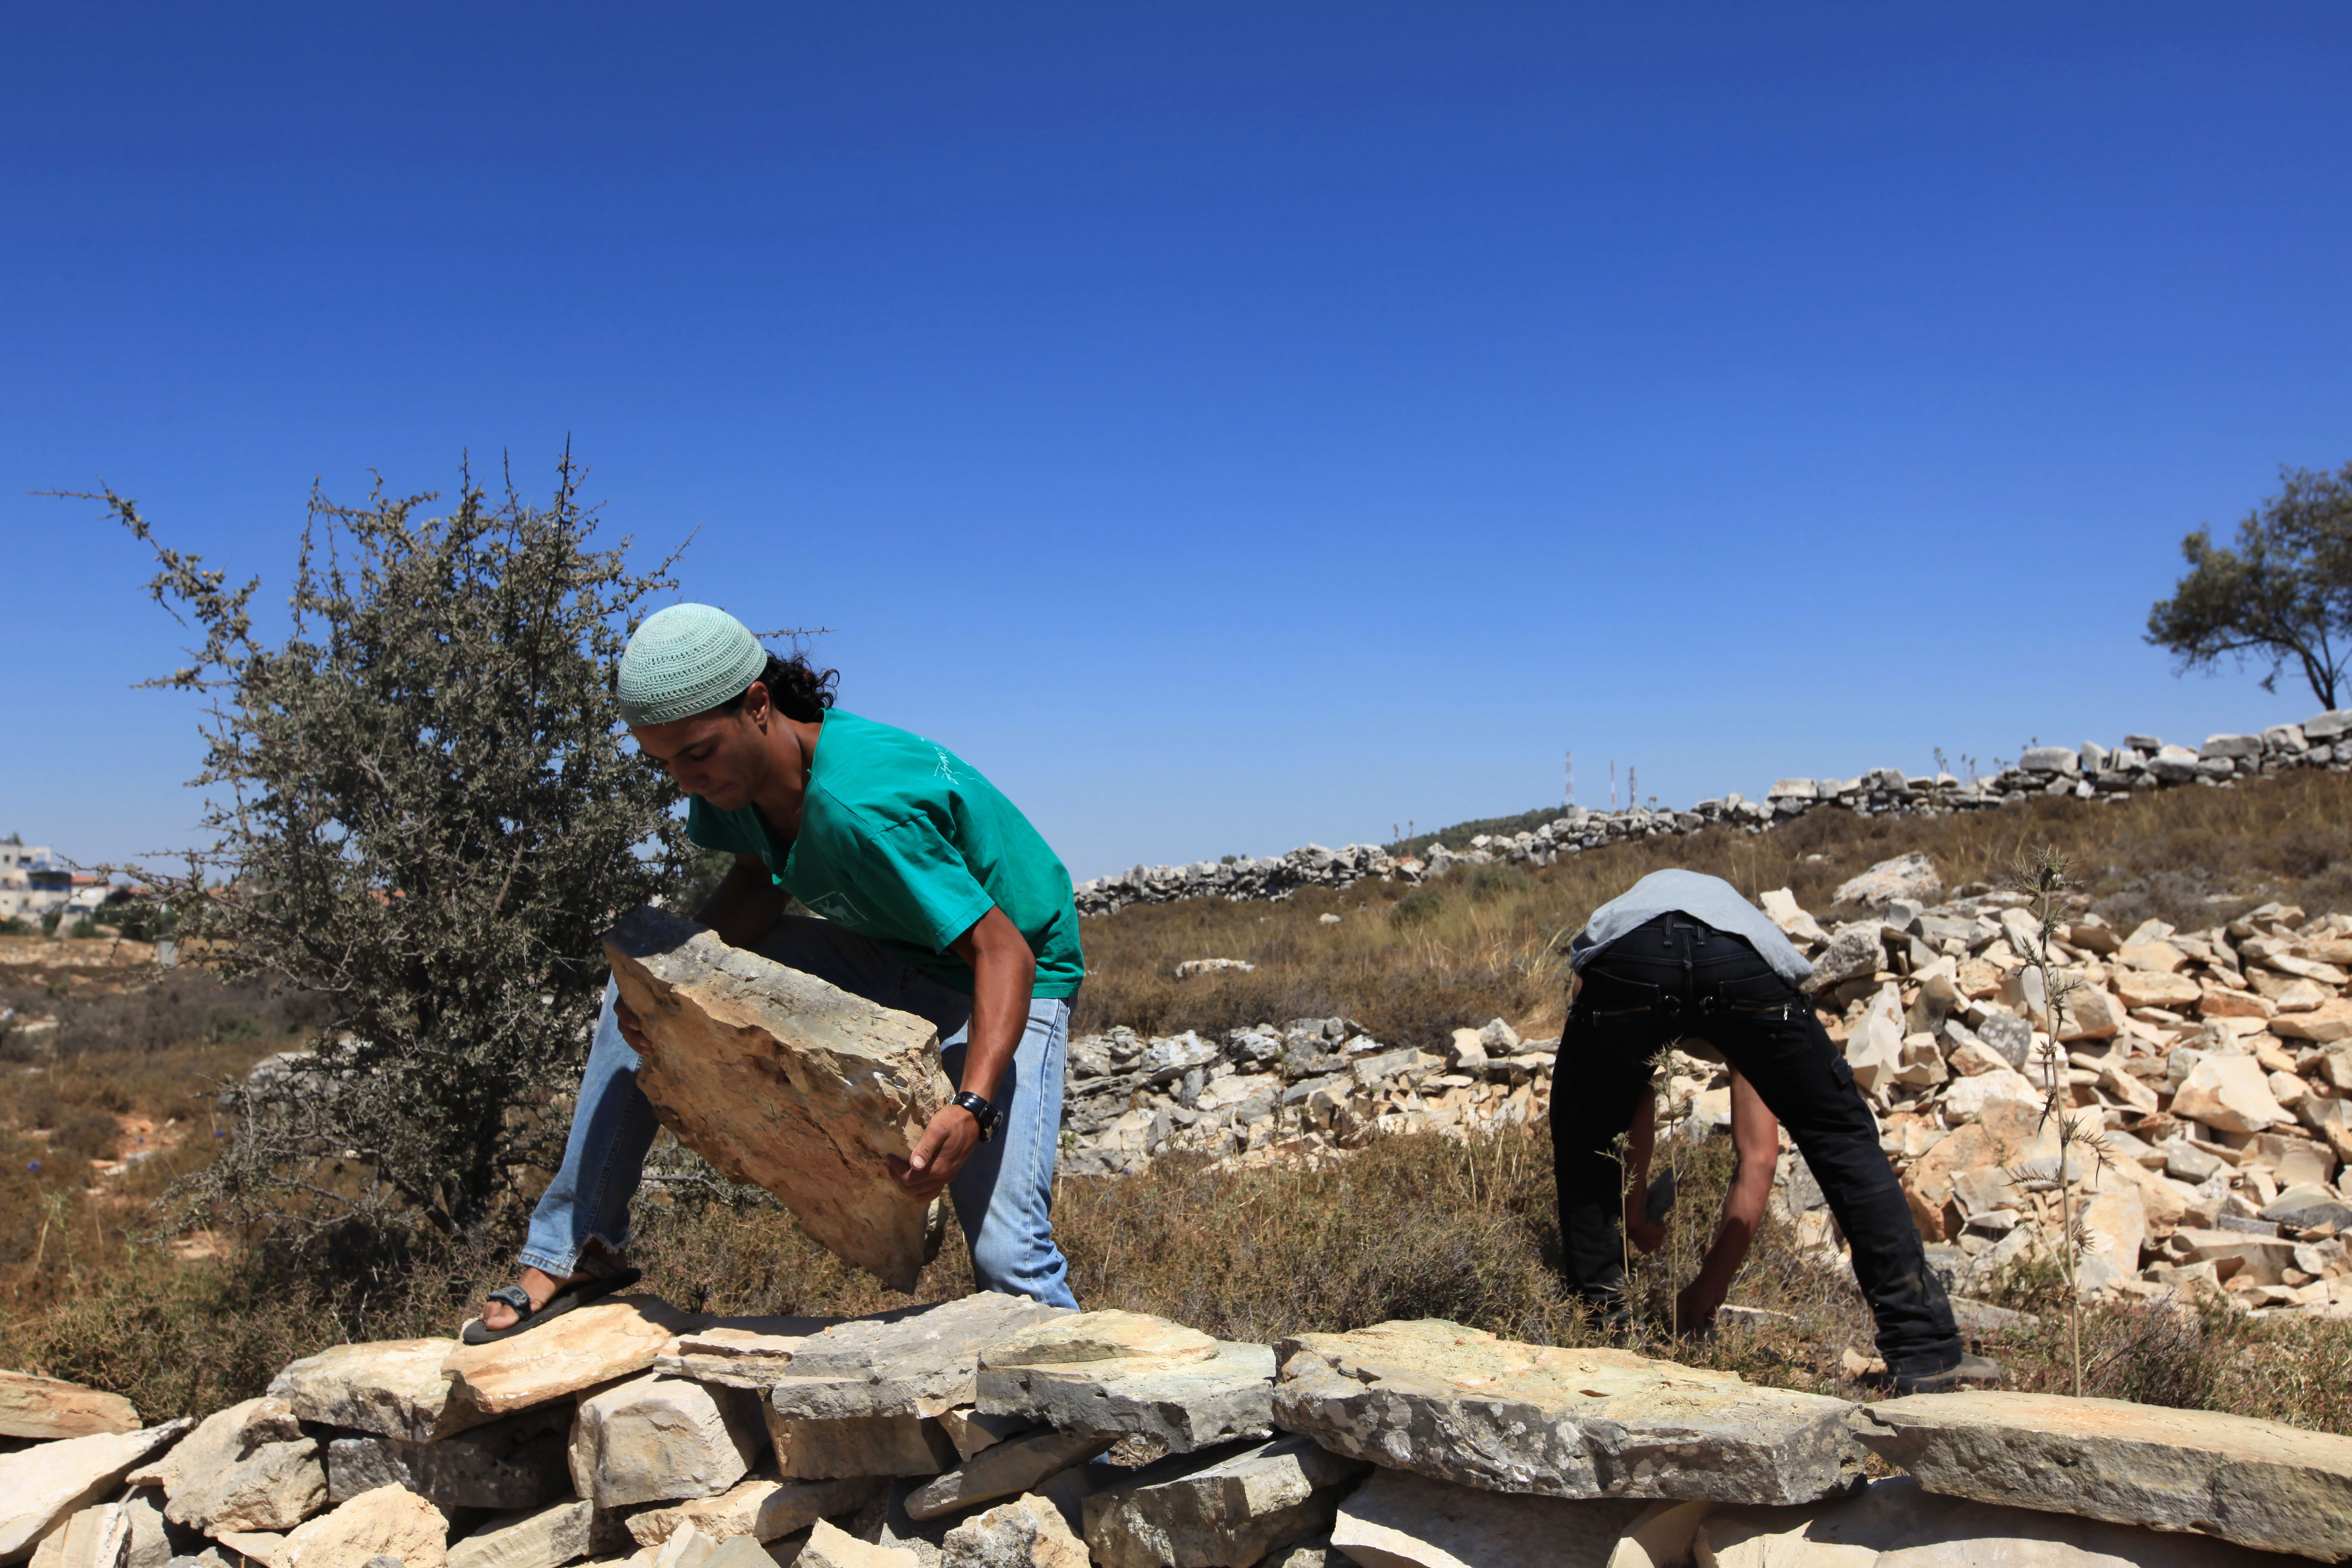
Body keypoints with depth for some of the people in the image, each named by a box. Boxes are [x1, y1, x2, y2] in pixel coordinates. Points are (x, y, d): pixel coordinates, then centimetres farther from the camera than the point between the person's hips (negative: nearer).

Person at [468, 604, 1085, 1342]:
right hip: (882, 954, 8)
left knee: (1008, 1251, -23)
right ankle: (576, 1249, 9)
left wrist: (971, 1108, -46)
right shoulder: (736, 761, -13)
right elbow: (759, 881, 1)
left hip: (1001, 974, -7)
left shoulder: (862, 807, -36)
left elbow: (1004, 952, -33)